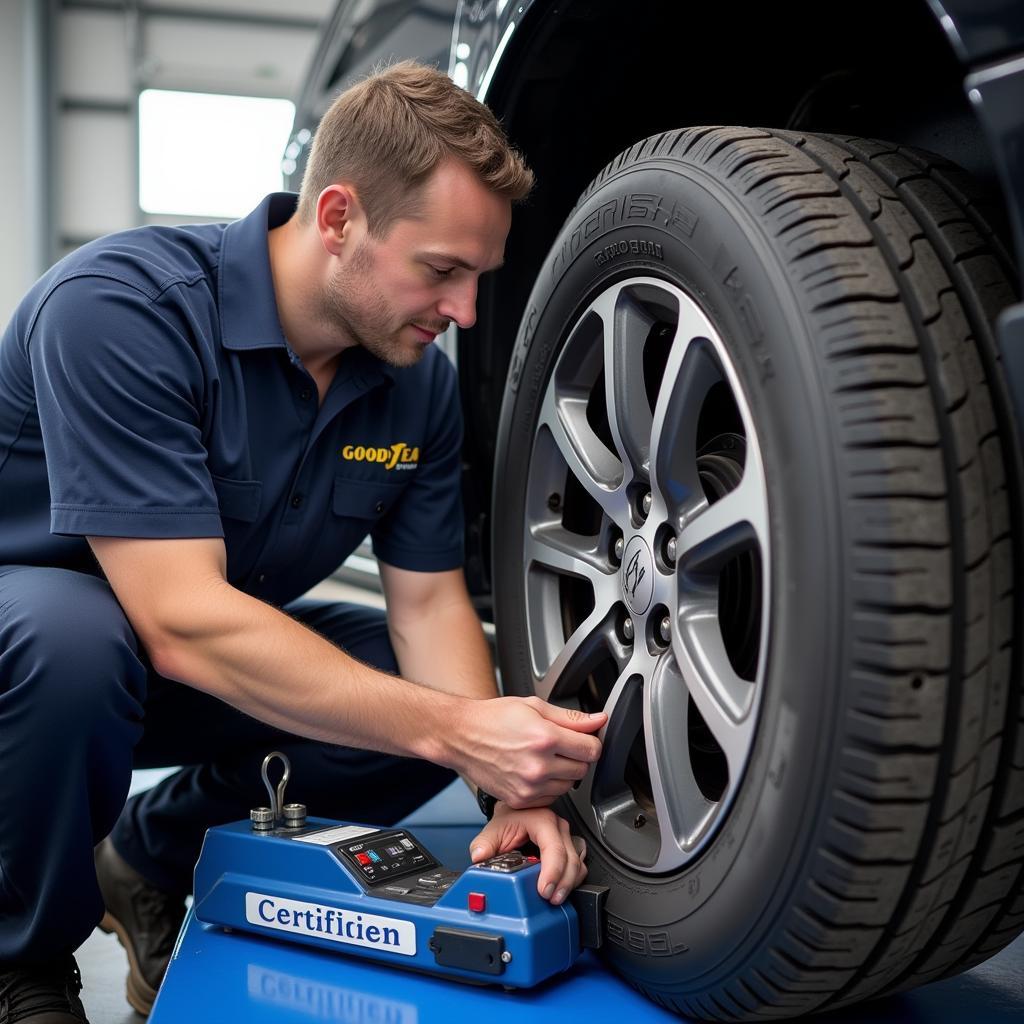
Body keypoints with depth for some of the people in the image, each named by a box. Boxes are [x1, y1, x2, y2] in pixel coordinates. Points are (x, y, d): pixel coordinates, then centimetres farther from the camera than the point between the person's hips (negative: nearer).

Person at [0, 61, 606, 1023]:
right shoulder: (122, 305, -31)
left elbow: (428, 598, -5)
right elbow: (183, 622, -36)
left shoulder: (421, 380, -9)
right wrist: (452, 729, -40)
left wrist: (510, 789, -22)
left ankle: (156, 852, 10)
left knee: (442, 697, -14)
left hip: (221, 655, 6)